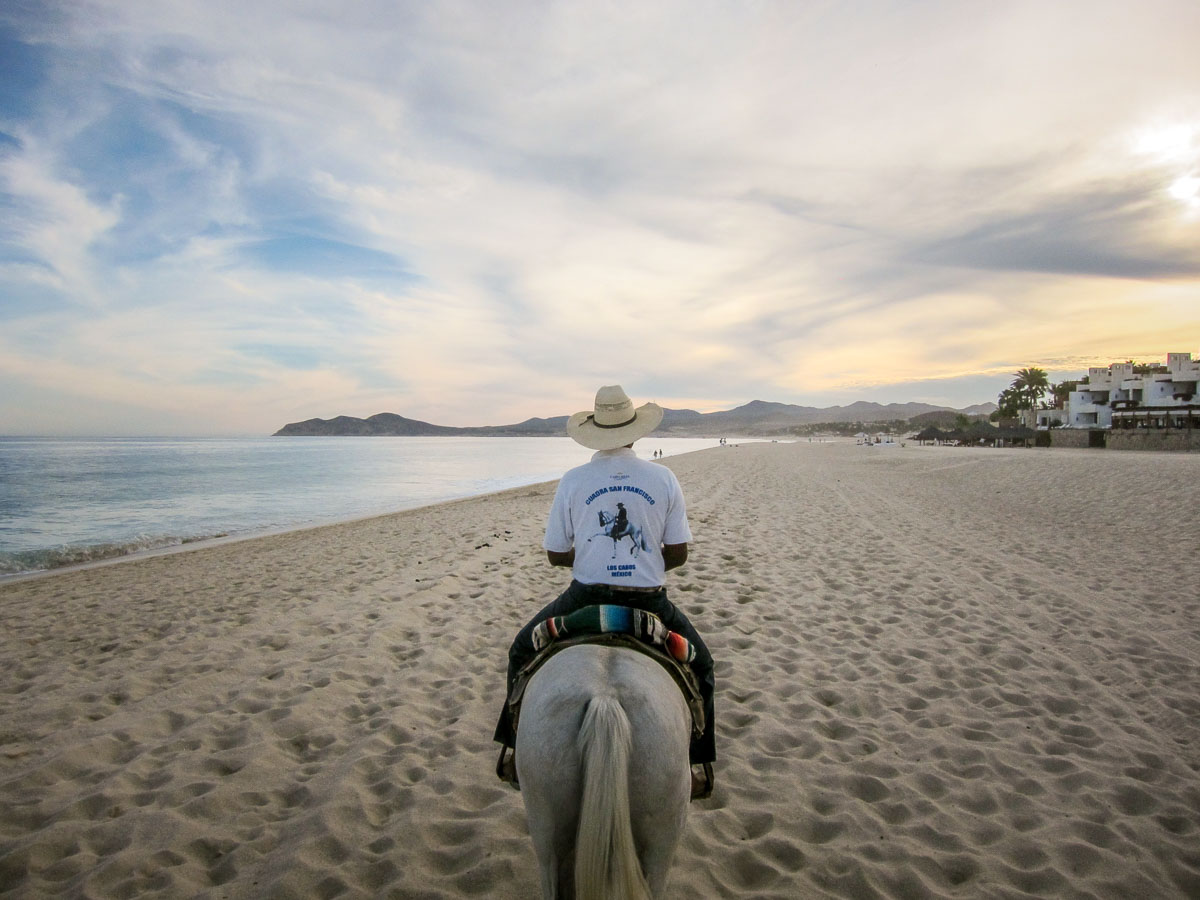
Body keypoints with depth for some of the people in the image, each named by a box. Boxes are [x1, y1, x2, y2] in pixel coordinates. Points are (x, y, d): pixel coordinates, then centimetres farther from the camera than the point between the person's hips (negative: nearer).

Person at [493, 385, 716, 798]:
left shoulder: (573, 481, -5)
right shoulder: (664, 478, -3)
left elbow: (555, 554, 2)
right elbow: (678, 554, 0)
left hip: (586, 599, 0)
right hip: (649, 602, 1)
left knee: (523, 649, 26)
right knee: (699, 662, 27)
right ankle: (697, 762, 26)